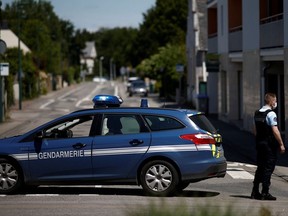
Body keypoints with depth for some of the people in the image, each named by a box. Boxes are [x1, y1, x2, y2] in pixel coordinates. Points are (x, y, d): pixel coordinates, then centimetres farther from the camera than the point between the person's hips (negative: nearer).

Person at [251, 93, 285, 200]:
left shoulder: (257, 113, 11)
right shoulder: (271, 114, -14)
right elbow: (275, 131, -19)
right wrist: (281, 144, -14)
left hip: (259, 143, 8)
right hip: (270, 145, -8)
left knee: (260, 167, 15)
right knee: (268, 168, -2)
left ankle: (255, 191, 16)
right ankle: (265, 193, -2)